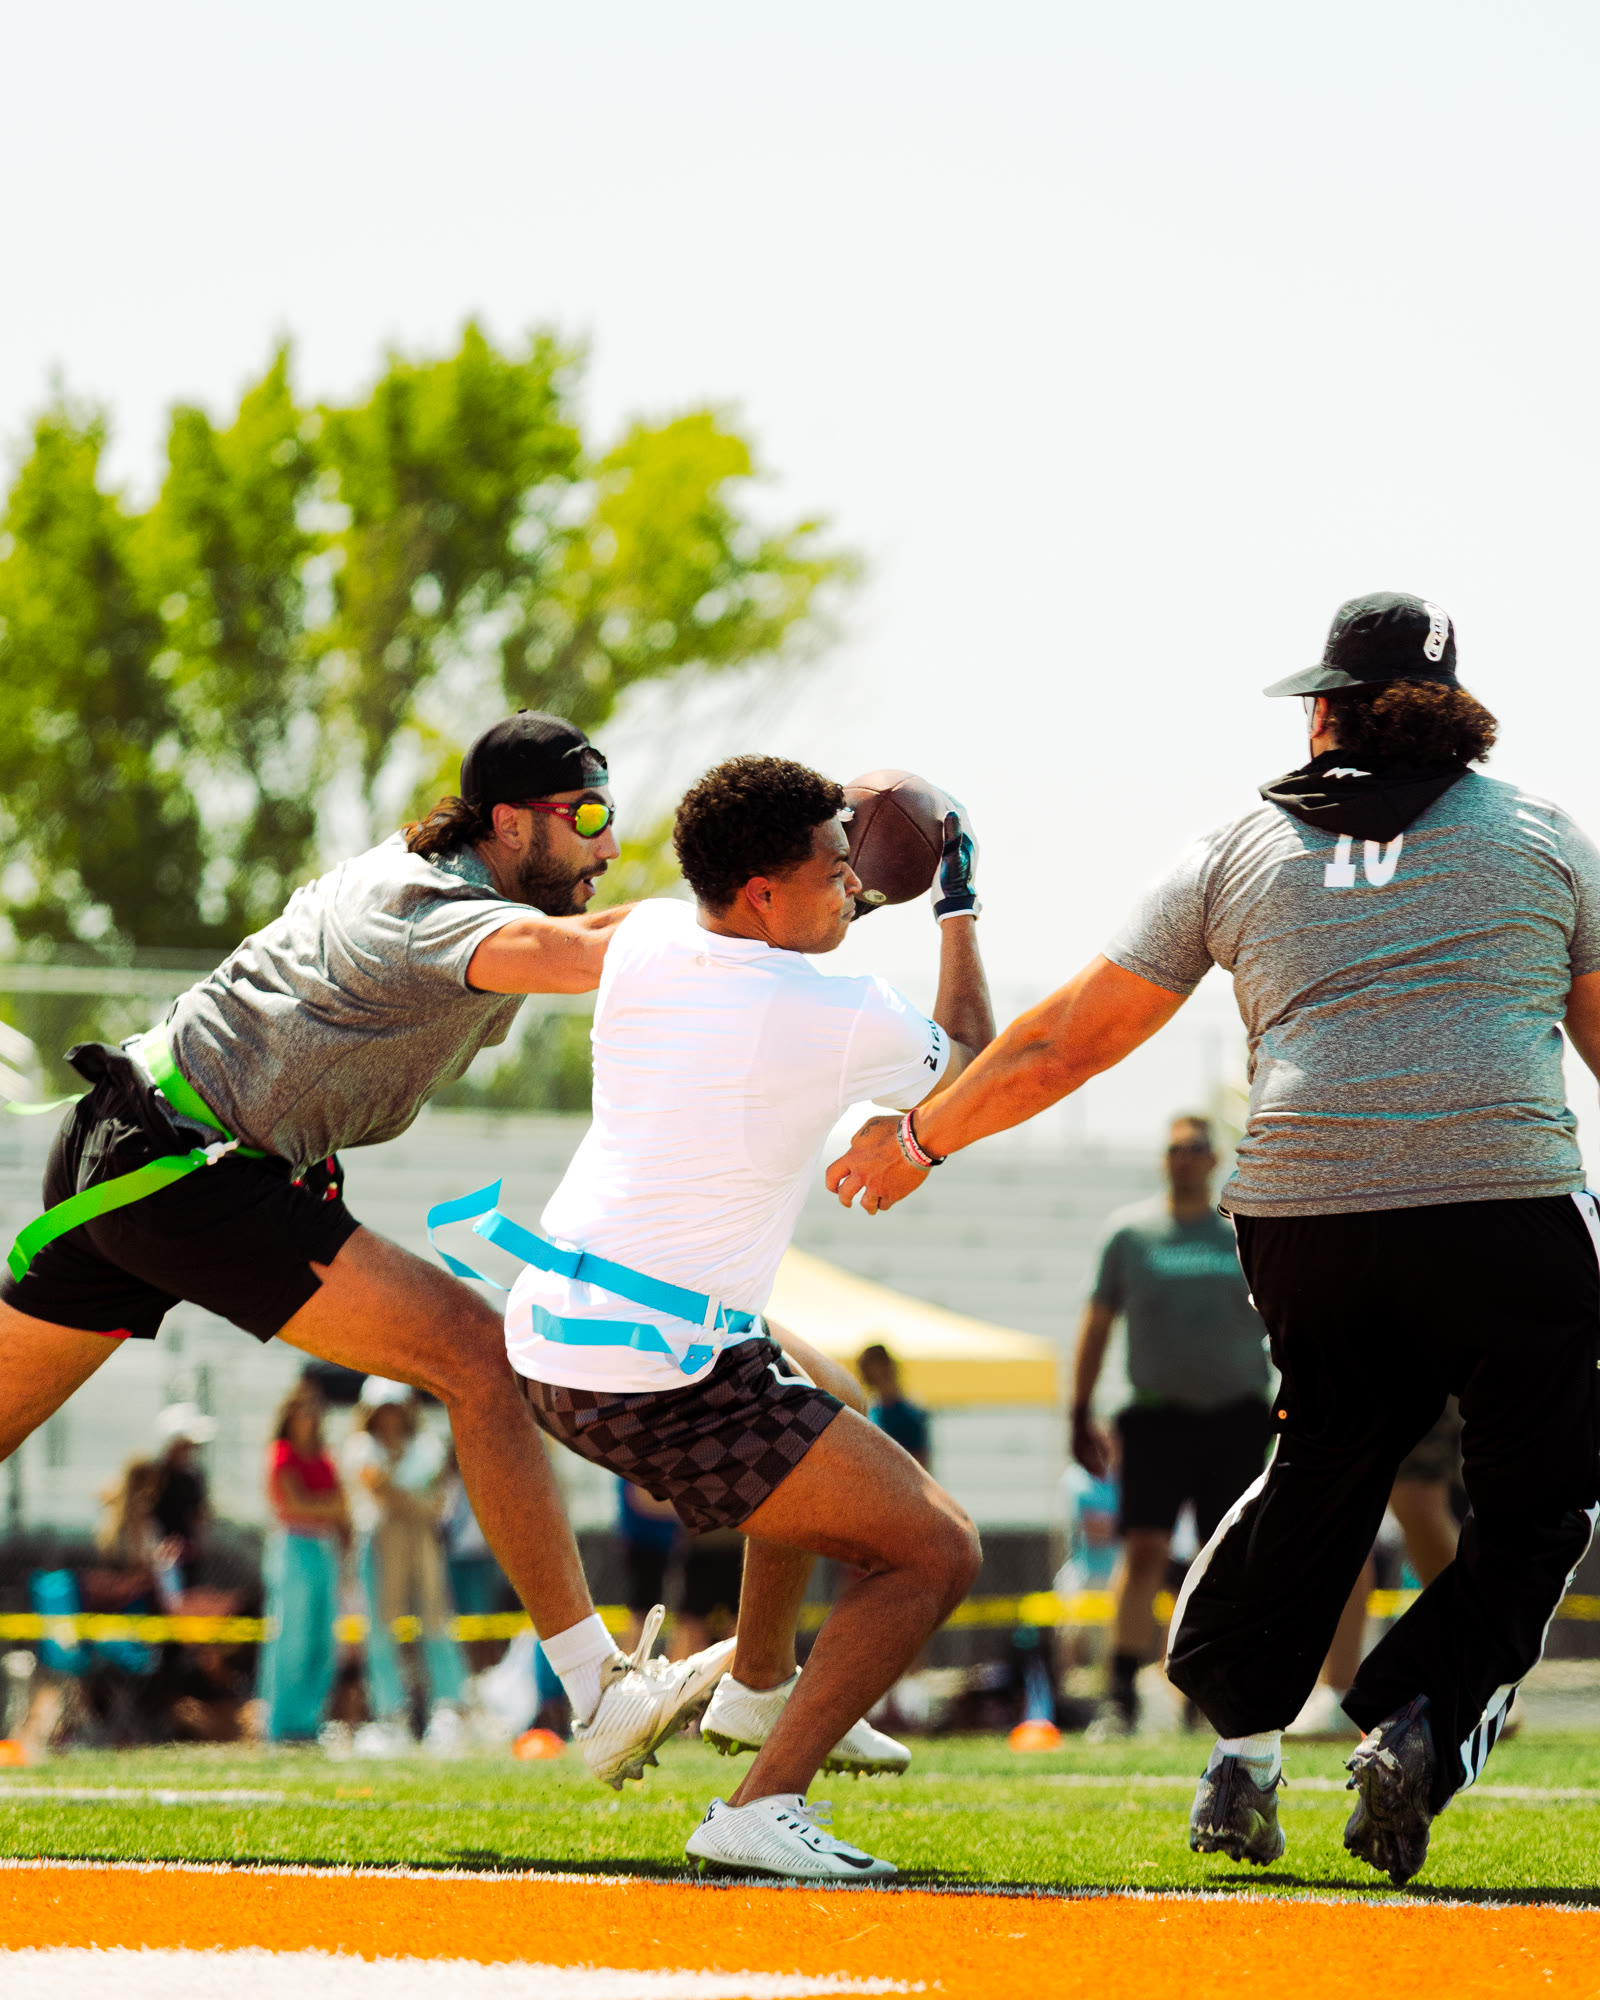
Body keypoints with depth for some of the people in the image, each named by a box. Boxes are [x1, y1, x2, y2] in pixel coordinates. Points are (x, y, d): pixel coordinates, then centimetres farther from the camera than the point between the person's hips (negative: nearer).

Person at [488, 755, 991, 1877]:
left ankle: (758, 1693, 43)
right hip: (662, 1379, -8)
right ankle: (764, 1808, -14)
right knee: (936, 1554, -2)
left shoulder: (646, 944, 5)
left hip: (549, 1338, 9)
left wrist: (834, 887, 33)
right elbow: (972, 1068, 11)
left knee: (828, 1400, 35)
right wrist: (958, 910, 20)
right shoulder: (843, 1021, -13)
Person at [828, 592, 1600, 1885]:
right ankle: (1419, 1723, -11)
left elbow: (1070, 1040, 17)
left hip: (1304, 1221, 2)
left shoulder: (1240, 852, 16)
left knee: (1327, 1467, 23)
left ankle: (1241, 1745, 20)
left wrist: (921, 1139, 27)